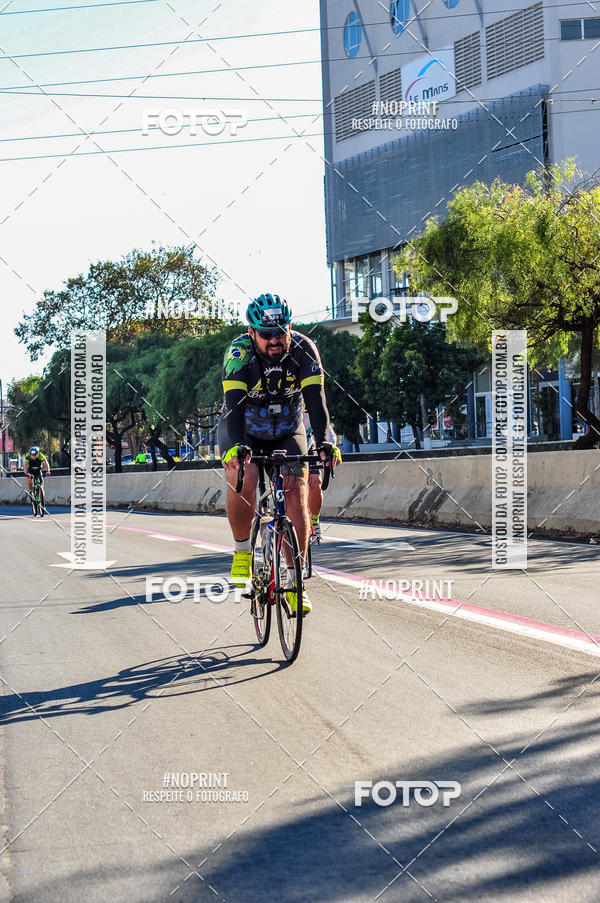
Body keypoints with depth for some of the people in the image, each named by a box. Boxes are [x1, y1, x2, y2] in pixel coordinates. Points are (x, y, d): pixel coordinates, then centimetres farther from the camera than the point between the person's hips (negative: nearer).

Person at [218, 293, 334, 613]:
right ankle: (242, 551, -4)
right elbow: (234, 403, -38)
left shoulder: (304, 350, -22)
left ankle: (294, 583, -10)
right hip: (243, 432, -1)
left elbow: (316, 400, -30)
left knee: (296, 493, -16)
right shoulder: (239, 352, -27)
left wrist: (323, 443, -46)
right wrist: (237, 447, -54)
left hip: (287, 432, 2)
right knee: (243, 480, -29)